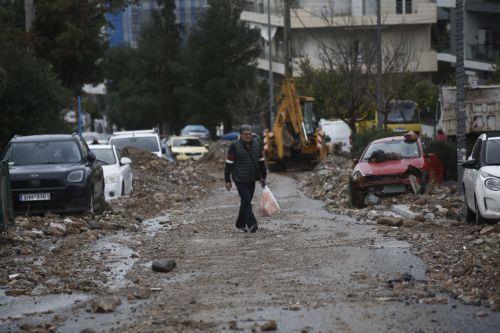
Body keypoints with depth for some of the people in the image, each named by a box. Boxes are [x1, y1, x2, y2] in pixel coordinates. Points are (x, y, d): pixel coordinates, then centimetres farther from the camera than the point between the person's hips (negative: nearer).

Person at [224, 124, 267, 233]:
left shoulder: (256, 144, 7)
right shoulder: (235, 146, -8)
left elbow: (261, 161, 16)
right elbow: (229, 164, -7)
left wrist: (263, 176, 16)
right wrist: (227, 180, -8)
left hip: (251, 179, 5)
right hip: (240, 179, -5)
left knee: (246, 201, 11)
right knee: (246, 201, -15)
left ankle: (240, 224, 23)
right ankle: (251, 224, -22)